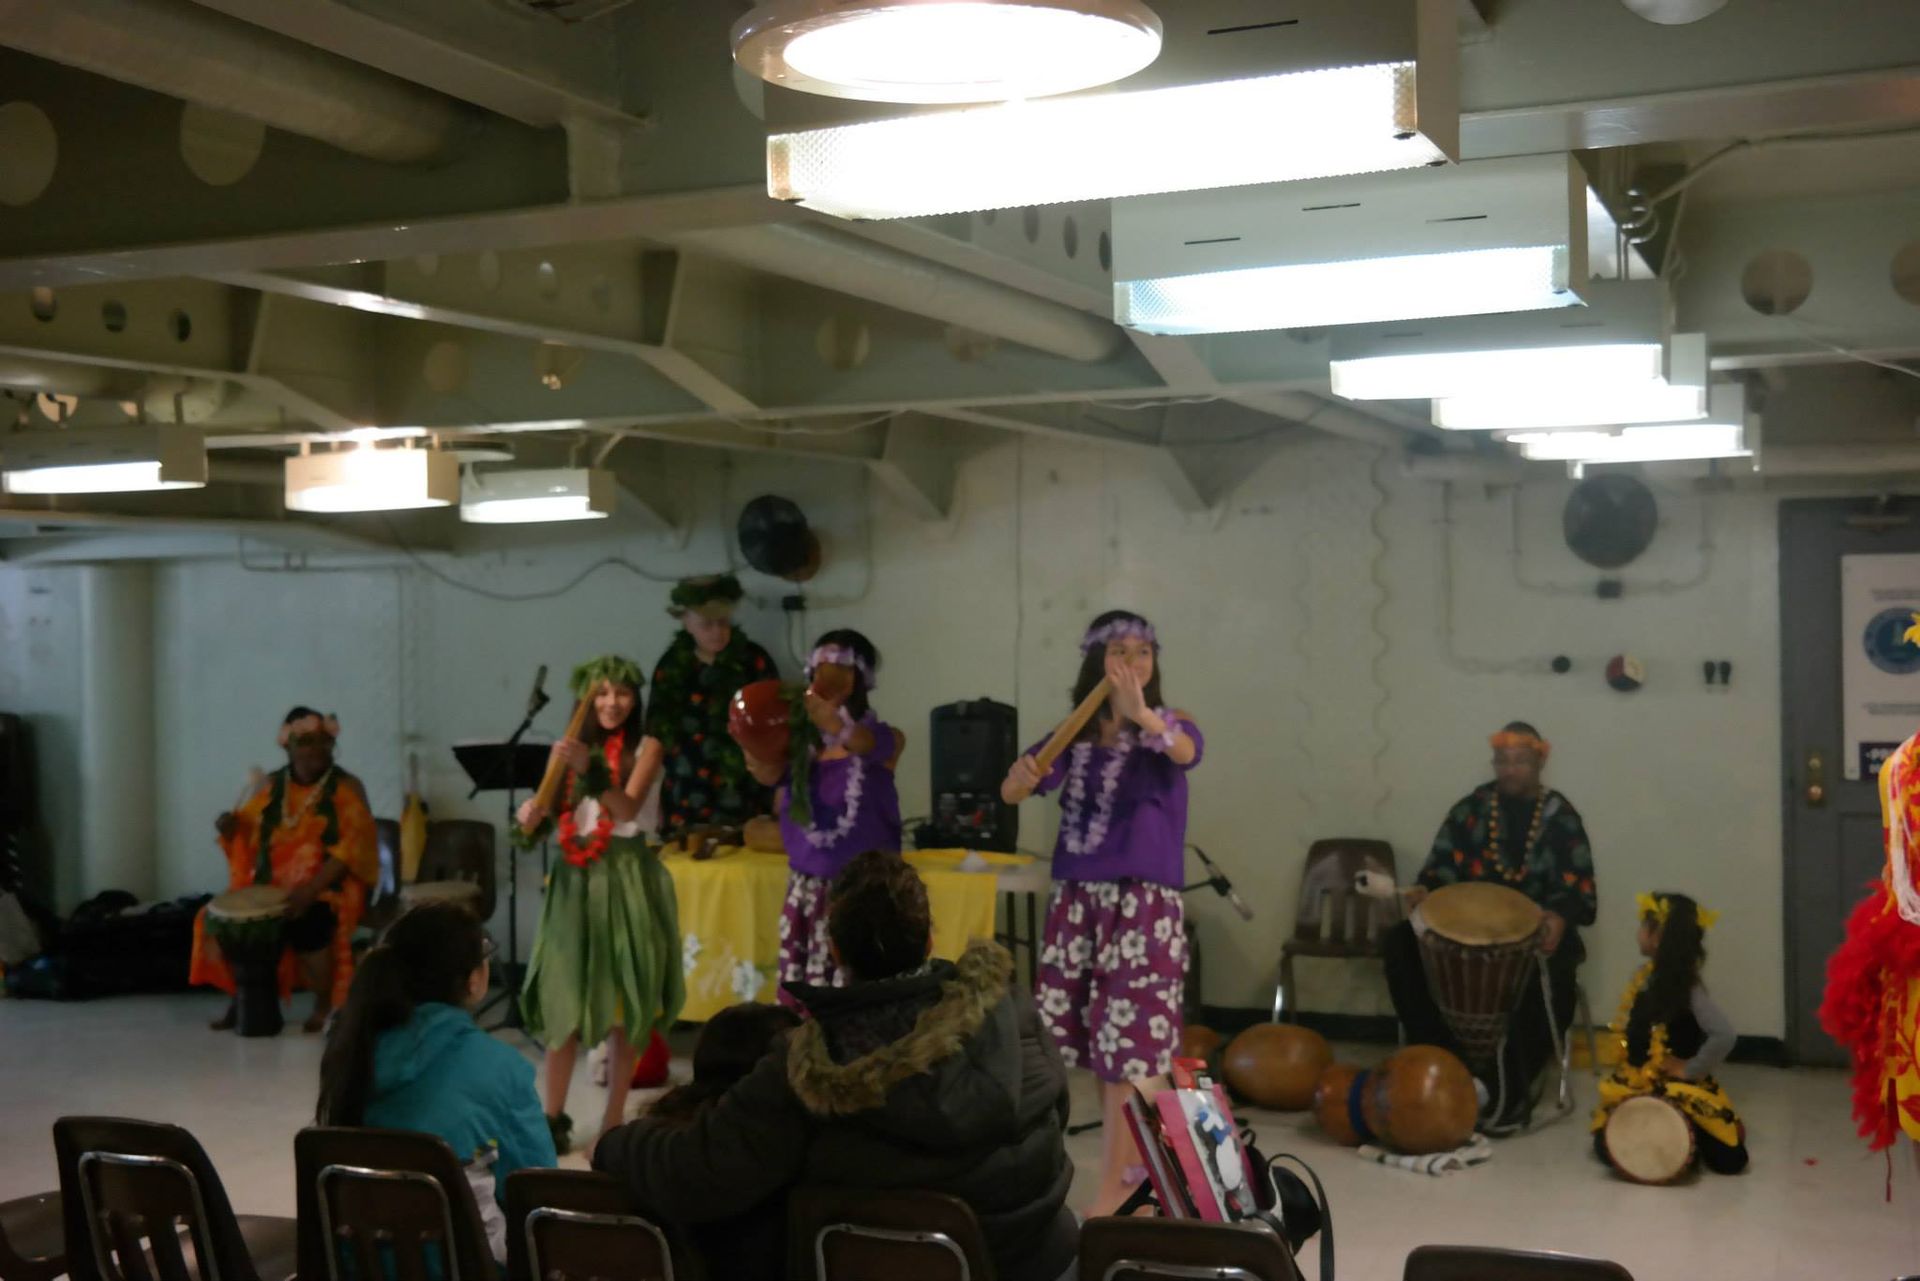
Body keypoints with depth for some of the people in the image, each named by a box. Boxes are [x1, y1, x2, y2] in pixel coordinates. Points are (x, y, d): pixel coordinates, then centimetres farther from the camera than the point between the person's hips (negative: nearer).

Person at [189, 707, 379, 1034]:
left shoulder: (347, 788, -4)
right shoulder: (270, 785, 9)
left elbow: (350, 849, -14)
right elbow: (249, 833, 17)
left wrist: (310, 890, -26)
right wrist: (231, 826, -9)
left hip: (327, 887, -5)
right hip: (270, 886, 5)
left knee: (307, 924, -35)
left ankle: (325, 1003, -9)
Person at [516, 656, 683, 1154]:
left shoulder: (645, 748, -1)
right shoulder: (569, 748, 8)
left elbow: (627, 807, -17)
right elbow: (540, 824, 5)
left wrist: (589, 769, -32)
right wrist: (533, 818, -18)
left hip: (624, 879, -3)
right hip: (574, 879, 3)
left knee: (623, 1001, 0)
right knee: (563, 996, 1)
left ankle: (614, 1121, 8)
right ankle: (553, 1115, 11)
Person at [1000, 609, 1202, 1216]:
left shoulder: (1169, 725, -3)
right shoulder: (1075, 734, 7)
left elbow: (1185, 752, -28)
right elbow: (1011, 792, -4)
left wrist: (1142, 714, -49)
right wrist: (1023, 776, -28)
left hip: (1145, 903, -4)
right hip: (1076, 899, 4)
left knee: (1130, 1044, -5)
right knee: (1099, 1044, 10)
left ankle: (1113, 1189, 0)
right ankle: (1131, 1167, 25)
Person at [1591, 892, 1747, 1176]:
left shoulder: (1688, 989, -20)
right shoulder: (1643, 976, 3)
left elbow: (1724, 1035, -31)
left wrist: (1691, 1070, -21)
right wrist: (1622, 1075, 2)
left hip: (1677, 1088, -6)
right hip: (1637, 1085, 6)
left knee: (1727, 1159, -17)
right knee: (1607, 1147, -8)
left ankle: (1696, 1135, 15)